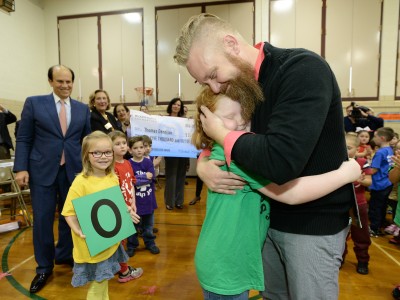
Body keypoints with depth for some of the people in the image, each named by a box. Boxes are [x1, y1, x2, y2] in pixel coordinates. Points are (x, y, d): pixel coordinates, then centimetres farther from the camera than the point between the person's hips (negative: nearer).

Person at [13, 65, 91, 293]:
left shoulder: (83, 109, 6)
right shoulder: (34, 103, 1)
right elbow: (23, 139, -1)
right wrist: (21, 168, -8)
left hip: (73, 171, 2)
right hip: (42, 170, -2)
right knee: (43, 219, 6)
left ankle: (65, 255, 36)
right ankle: (44, 267, 25)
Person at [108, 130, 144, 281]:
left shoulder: (127, 163, 4)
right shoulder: (112, 166, -20)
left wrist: (133, 203, 1)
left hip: (128, 207, 8)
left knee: (123, 239, 21)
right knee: (119, 240, 9)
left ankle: (121, 267, 40)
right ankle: (124, 271, 26)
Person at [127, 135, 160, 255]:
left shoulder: (148, 162, -2)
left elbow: (151, 177, -14)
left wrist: (137, 178, -20)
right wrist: (145, 176, -18)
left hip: (148, 199, 3)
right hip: (135, 200, -3)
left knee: (148, 225, 20)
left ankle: (150, 243, 37)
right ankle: (131, 246, 32)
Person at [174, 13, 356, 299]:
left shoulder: (303, 69, -22)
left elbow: (280, 162, -36)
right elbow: (212, 140, 11)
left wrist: (221, 133, -20)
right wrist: (203, 164, -12)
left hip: (314, 222, -6)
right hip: (267, 216, 7)